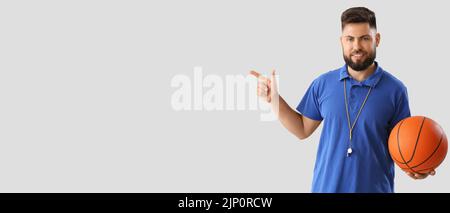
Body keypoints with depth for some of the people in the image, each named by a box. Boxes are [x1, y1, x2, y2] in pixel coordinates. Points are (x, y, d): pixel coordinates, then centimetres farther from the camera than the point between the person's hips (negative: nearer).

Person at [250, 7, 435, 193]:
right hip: (326, 186, 2)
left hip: (374, 188, -2)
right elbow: (303, 130, 7)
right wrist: (273, 98, -1)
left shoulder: (395, 89, -7)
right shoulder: (323, 83, 0)